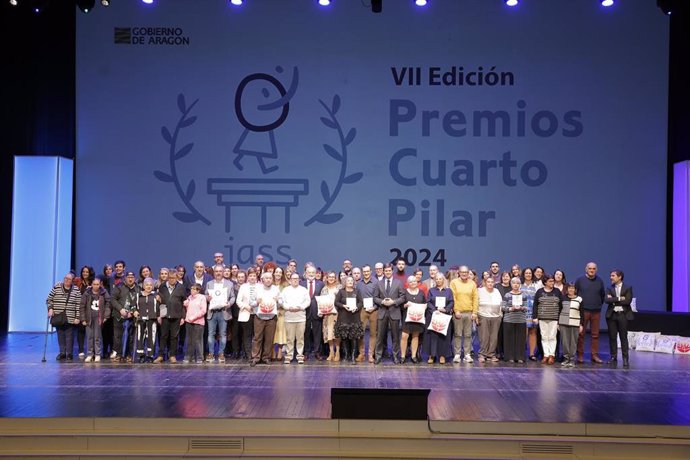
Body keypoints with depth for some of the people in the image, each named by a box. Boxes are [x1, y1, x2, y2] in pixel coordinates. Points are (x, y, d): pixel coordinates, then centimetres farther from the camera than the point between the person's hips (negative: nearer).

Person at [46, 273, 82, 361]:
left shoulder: (76, 290, 1)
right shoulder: (56, 287, 4)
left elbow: (79, 305, 0)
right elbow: (49, 299, 9)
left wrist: (77, 317, -6)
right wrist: (50, 308, -7)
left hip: (70, 318, -1)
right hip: (58, 317, 1)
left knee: (69, 336, 0)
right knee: (60, 335, 5)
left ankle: (69, 354, 6)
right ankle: (62, 353, 13)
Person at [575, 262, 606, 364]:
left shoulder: (599, 281, 8)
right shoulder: (580, 280, 1)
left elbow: (602, 294, 18)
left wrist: (599, 305, 11)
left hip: (596, 311, 2)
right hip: (583, 310, -2)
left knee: (595, 334, 4)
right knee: (581, 333, -2)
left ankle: (595, 355, 9)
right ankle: (580, 355, 3)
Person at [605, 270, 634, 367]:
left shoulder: (628, 288, 1)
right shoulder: (610, 288, 9)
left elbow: (628, 301, -12)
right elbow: (607, 300, -6)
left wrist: (613, 300, -9)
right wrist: (619, 299, -14)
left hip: (623, 315, -3)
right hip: (612, 315, 3)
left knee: (623, 337, -1)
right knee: (612, 337, 4)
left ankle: (625, 358, 3)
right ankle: (613, 357, 13)